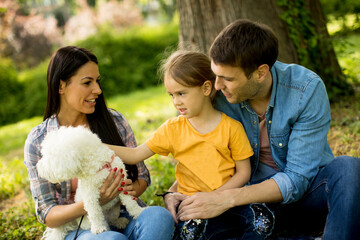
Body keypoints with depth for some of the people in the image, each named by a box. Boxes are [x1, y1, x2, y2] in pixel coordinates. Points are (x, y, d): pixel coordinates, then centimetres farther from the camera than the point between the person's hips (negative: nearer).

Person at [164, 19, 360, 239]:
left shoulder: (308, 89, -19)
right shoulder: (218, 96, -11)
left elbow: (297, 178, -21)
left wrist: (227, 198, -32)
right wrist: (175, 190, -18)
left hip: (306, 189, -1)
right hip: (257, 201, 2)